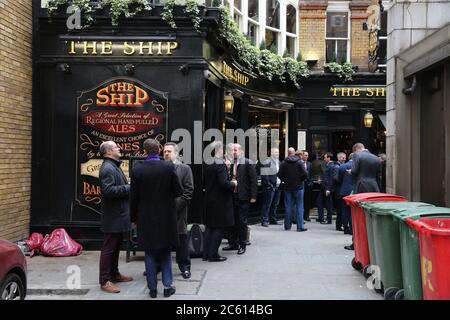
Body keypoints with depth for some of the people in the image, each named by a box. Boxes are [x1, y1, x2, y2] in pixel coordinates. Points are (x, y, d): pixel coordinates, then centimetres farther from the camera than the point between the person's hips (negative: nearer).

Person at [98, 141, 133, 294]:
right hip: (113, 216, -10)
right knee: (108, 248, -4)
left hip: (119, 214, 10)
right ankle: (105, 281, 2)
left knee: (116, 246, 19)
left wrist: (128, 187, 5)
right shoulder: (108, 168, -17)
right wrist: (128, 188, -20)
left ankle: (114, 274, 31)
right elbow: (108, 190, -27)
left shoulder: (115, 166, 17)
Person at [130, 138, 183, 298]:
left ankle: (152, 288, 14)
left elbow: (133, 197, -3)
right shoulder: (169, 167, -10)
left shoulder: (137, 170, -8)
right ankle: (167, 286, 14)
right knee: (165, 252, 14)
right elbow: (179, 192, -6)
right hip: (166, 217, 0)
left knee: (150, 253, 10)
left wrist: (134, 218, 8)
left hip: (145, 218, 0)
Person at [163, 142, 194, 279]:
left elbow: (189, 190, -3)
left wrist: (178, 205, -11)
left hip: (178, 211, -2)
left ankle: (185, 267, 15)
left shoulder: (185, 169, 3)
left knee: (182, 239, 5)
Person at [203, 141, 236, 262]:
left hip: (209, 200, 7)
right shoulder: (220, 164, -18)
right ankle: (213, 255, 4)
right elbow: (223, 183, -23)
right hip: (220, 201, -7)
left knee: (210, 226, 15)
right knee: (219, 228, 2)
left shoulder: (207, 164, 4)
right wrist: (233, 184, -7)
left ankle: (206, 254, 19)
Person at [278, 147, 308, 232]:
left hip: (287, 187, 2)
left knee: (288, 207, 9)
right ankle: (300, 227, 1)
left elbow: (280, 175, -4)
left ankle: (287, 226, 12)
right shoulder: (299, 162, -7)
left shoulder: (283, 163, -3)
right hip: (298, 187, -2)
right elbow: (305, 174, -12)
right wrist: (300, 180, 5)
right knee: (299, 207, 3)